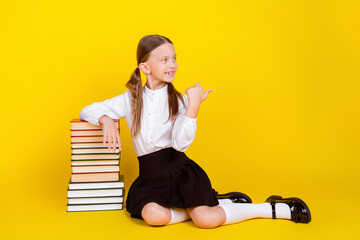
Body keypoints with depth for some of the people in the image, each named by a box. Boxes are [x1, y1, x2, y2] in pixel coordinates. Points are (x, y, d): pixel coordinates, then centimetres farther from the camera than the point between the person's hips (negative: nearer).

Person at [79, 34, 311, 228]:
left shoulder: (179, 100, -1)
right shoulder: (131, 99, 4)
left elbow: (181, 143, -15)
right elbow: (88, 111, 10)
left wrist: (193, 107, -24)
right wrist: (106, 121, -11)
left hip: (180, 170, -2)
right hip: (150, 176, 2)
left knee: (206, 220, -26)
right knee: (153, 216, -32)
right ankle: (209, 201, -7)